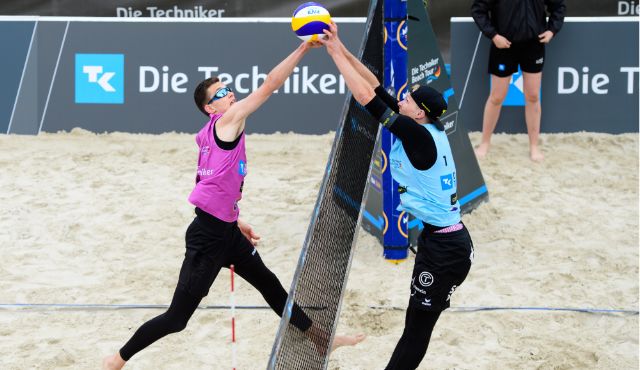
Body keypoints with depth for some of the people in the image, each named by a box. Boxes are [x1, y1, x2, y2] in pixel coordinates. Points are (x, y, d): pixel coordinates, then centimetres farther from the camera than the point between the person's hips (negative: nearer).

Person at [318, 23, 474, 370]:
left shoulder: (418, 135, -17)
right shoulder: (429, 129, 6)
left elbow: (367, 98, -17)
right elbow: (377, 88, 11)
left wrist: (336, 53, -10)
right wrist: (341, 48, 9)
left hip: (444, 249, -9)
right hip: (439, 239, 9)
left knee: (417, 328, -2)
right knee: (416, 325, 12)